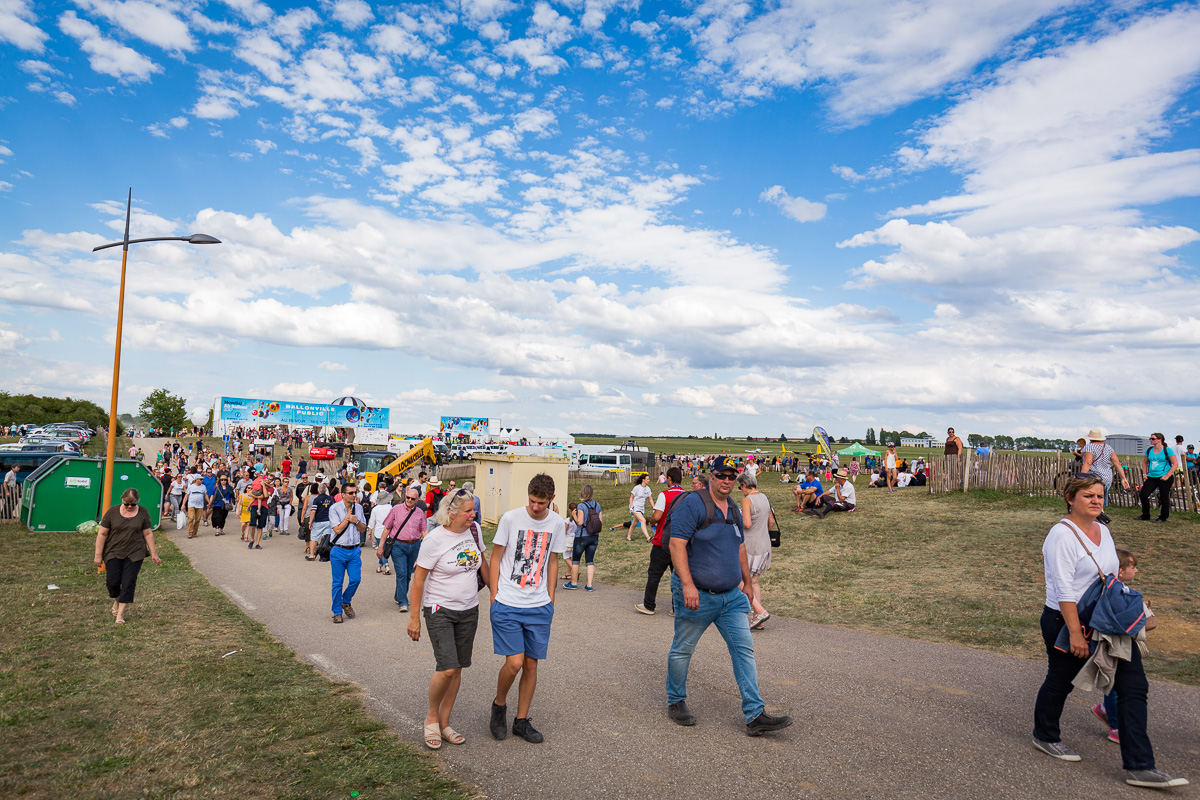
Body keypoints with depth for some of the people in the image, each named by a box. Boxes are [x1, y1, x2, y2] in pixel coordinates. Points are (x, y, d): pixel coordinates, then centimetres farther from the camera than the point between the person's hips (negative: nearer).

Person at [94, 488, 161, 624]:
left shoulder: (143, 513, 1)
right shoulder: (112, 512, -3)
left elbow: (148, 534, 5)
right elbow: (102, 534, 0)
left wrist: (153, 553, 4)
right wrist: (98, 555, -2)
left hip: (134, 554, 0)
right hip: (113, 553, 0)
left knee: (129, 583, -5)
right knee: (112, 581, -2)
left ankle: (120, 613, 6)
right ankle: (116, 601, 31)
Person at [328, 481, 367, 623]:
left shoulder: (358, 508, 7)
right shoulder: (334, 508, -7)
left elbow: (363, 528, 10)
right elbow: (338, 529, -13)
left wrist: (356, 521, -8)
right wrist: (349, 515, -9)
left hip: (354, 550, 4)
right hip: (339, 550, -4)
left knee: (356, 579, -1)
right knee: (337, 583, 3)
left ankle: (346, 602, 26)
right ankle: (337, 612, 16)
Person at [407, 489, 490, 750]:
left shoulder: (474, 530, -1)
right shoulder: (434, 539, -17)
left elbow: (483, 562, 14)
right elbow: (419, 578, -12)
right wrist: (414, 617, -11)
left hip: (469, 610, 5)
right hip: (440, 610, -5)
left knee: (457, 669, 9)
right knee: (447, 668, -13)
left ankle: (443, 723, 24)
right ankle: (431, 716, 14)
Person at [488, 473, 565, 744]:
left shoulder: (557, 523, 3)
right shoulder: (511, 518, -8)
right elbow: (495, 557, 0)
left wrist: (550, 598, 11)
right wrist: (494, 598, -2)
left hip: (540, 607, 3)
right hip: (507, 606, -3)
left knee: (531, 664, 8)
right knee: (514, 663, -9)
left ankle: (521, 721, 25)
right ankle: (499, 705, 20)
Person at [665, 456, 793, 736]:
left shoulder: (734, 511, 12)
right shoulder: (692, 504, -13)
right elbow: (677, 545, -19)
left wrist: (747, 582, 23)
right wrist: (687, 585, -26)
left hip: (732, 596, 7)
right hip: (697, 595, -6)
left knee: (744, 650, 1)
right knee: (682, 650, 8)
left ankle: (755, 715, 4)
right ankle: (676, 702, 28)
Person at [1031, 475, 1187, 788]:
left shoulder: (1103, 531, 8)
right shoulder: (1062, 534, -19)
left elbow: (1110, 576, 18)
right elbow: (1064, 589, -22)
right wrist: (1075, 633, -25)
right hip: (1066, 622, -7)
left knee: (1134, 686, -1)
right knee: (1060, 681, 11)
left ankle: (1140, 767, 4)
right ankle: (1045, 737, 35)